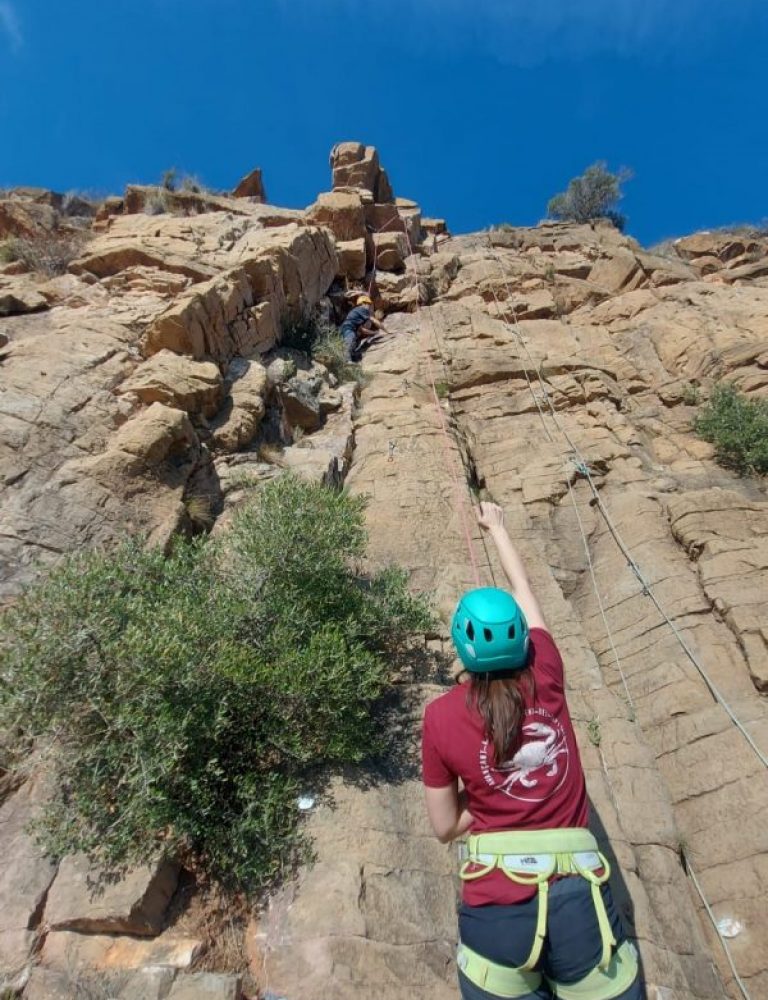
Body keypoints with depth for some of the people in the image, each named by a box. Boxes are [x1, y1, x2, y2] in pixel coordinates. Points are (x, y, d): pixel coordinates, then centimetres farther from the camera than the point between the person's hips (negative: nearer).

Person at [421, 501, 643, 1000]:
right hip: (577, 892, 2)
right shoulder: (546, 678, -4)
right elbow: (524, 590, 12)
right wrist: (497, 526, 25)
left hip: (496, 903, -1)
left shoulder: (441, 716, -7)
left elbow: (445, 827, 3)